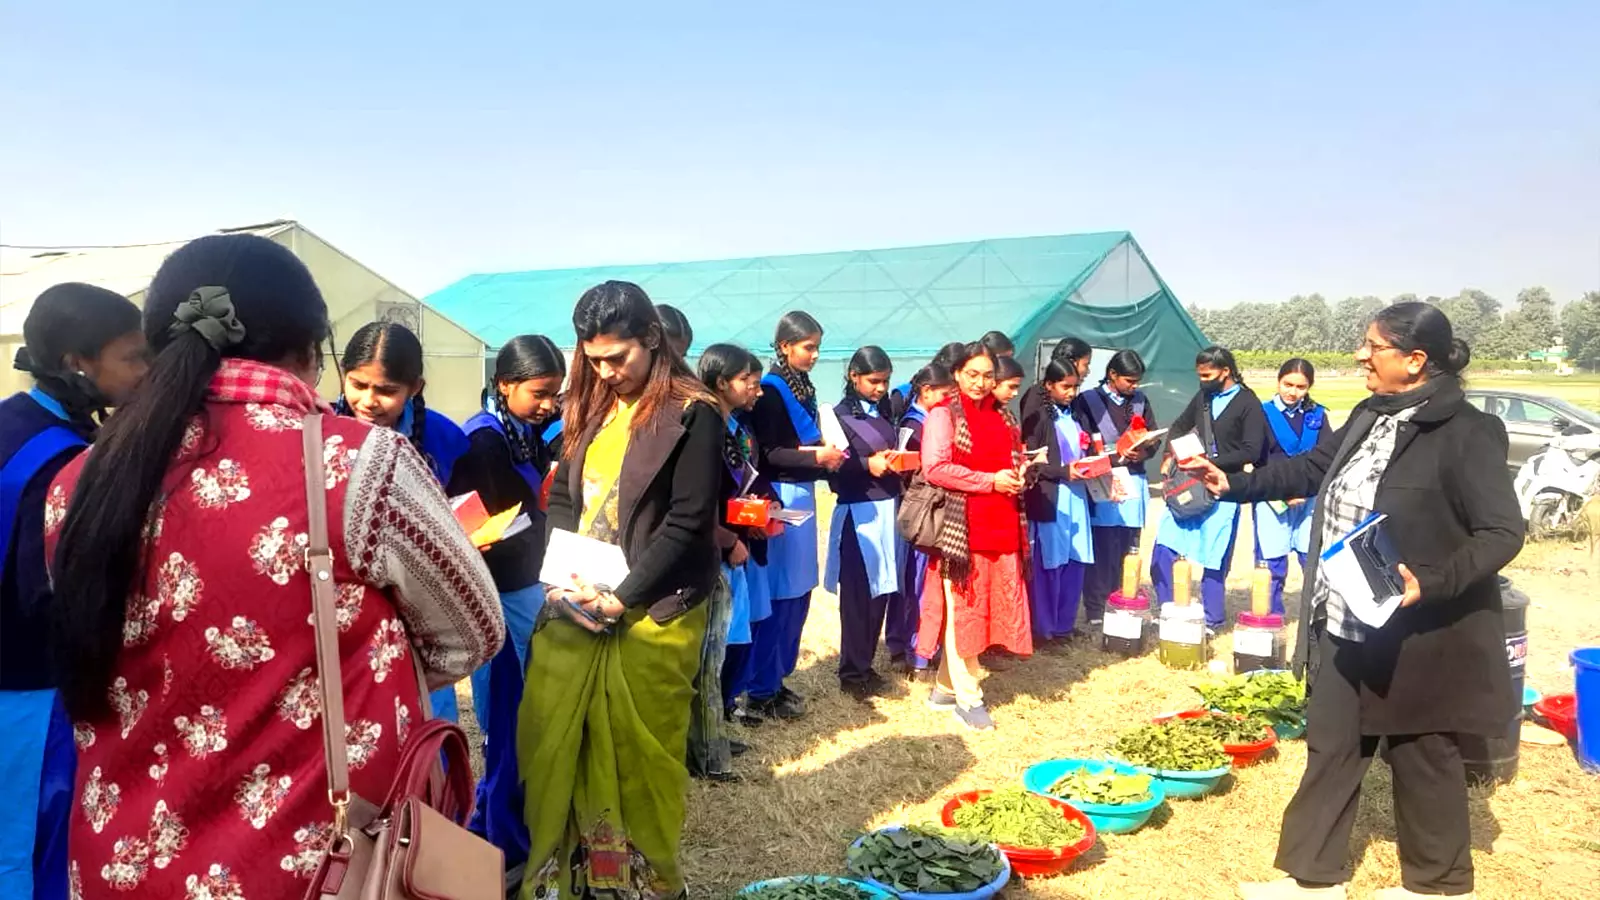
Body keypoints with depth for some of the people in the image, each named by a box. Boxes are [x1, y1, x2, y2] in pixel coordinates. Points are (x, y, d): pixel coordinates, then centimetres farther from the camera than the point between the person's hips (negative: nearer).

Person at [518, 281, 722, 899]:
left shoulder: (692, 415, -10)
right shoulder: (590, 405, 10)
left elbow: (687, 524, -14)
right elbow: (562, 497, 13)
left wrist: (621, 599, -18)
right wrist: (561, 573, -3)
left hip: (651, 614, -6)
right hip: (574, 605, 6)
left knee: (639, 753, 6)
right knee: (553, 742, 8)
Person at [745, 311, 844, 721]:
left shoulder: (804, 389, 12)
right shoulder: (771, 391, -11)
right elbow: (766, 454, -16)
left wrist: (827, 457, 1)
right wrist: (814, 458, -21)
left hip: (803, 495, 8)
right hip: (781, 498, -8)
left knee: (799, 592, 11)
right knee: (780, 594, -5)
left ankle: (775, 677, 23)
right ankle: (761, 691, 5)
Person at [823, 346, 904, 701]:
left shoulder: (886, 414, 15)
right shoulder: (840, 415, -3)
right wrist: (868, 465, -21)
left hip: (889, 508, 6)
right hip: (858, 512, -6)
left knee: (882, 590, 8)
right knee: (858, 593, -2)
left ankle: (866, 665, 21)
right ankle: (852, 672, 9)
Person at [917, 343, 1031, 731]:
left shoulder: (1001, 417, 16)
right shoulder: (943, 415, -4)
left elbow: (1015, 461, 27)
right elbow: (934, 468, -14)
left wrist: (1018, 475, 3)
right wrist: (990, 481, -15)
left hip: (1001, 527, 7)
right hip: (961, 528, -7)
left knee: (991, 607, 9)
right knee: (963, 610, -1)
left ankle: (946, 687, 21)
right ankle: (968, 698, 8)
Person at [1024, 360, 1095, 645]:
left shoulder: (1074, 417, 15)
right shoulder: (1040, 419, -7)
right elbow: (1032, 463, -12)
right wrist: (1064, 472, -19)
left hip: (1076, 498, 7)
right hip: (1049, 500, -7)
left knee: (1074, 563, 8)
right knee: (1049, 565, -2)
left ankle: (1064, 624, 20)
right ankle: (1043, 629, 7)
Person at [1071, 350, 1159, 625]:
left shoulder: (1140, 400, 14)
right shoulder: (1088, 401, -1)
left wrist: (1140, 453, -8)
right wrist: (1117, 456, -15)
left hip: (1134, 485, 5)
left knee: (1126, 551, 7)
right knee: (1102, 553, -6)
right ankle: (1096, 613, 1)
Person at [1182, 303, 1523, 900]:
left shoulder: (1466, 433, -17)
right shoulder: (1370, 416, 6)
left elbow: (1503, 532, -19)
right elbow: (1310, 469, 17)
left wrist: (1430, 583, -30)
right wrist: (1233, 483, 10)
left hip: (1421, 634, -7)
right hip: (1346, 626, 7)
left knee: (1421, 756, 11)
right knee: (1331, 747, 14)